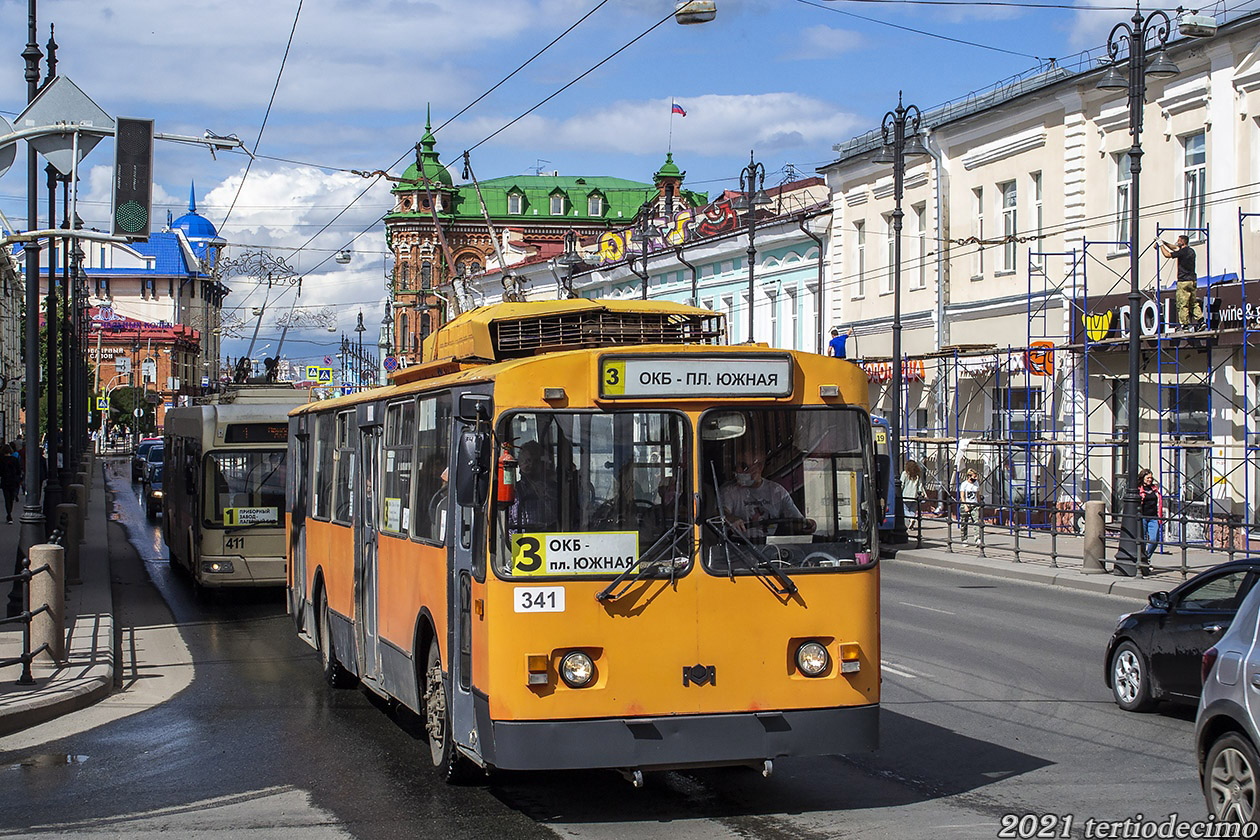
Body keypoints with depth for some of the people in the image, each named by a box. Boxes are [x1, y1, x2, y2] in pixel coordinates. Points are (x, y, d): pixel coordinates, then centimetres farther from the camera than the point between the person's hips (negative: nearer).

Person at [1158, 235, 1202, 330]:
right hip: (1193, 280, 8)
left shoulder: (1182, 252, -13)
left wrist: (1161, 245, 3)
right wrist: (1164, 243, 26)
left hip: (1183, 281, -8)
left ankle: (1185, 324, -7)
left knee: (1182, 304, -4)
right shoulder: (1191, 251, 13)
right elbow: (1175, 249, 27)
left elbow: (1167, 255, -11)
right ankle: (1201, 321, 2)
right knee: (1194, 303, 12)